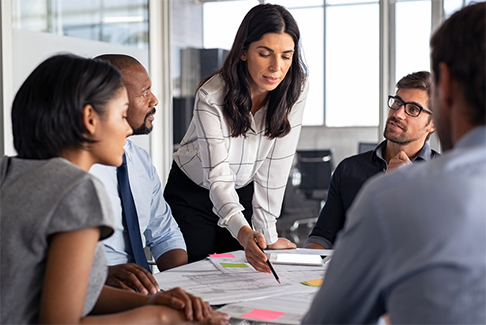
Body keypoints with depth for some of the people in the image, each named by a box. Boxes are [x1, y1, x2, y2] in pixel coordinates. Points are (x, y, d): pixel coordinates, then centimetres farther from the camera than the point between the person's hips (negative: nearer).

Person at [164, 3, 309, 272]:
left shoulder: (295, 90, -18)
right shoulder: (211, 97, -29)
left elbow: (275, 166, -16)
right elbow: (218, 176, -34)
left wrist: (268, 235, -19)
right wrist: (244, 233, -51)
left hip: (244, 193, 3)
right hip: (192, 194, -3)